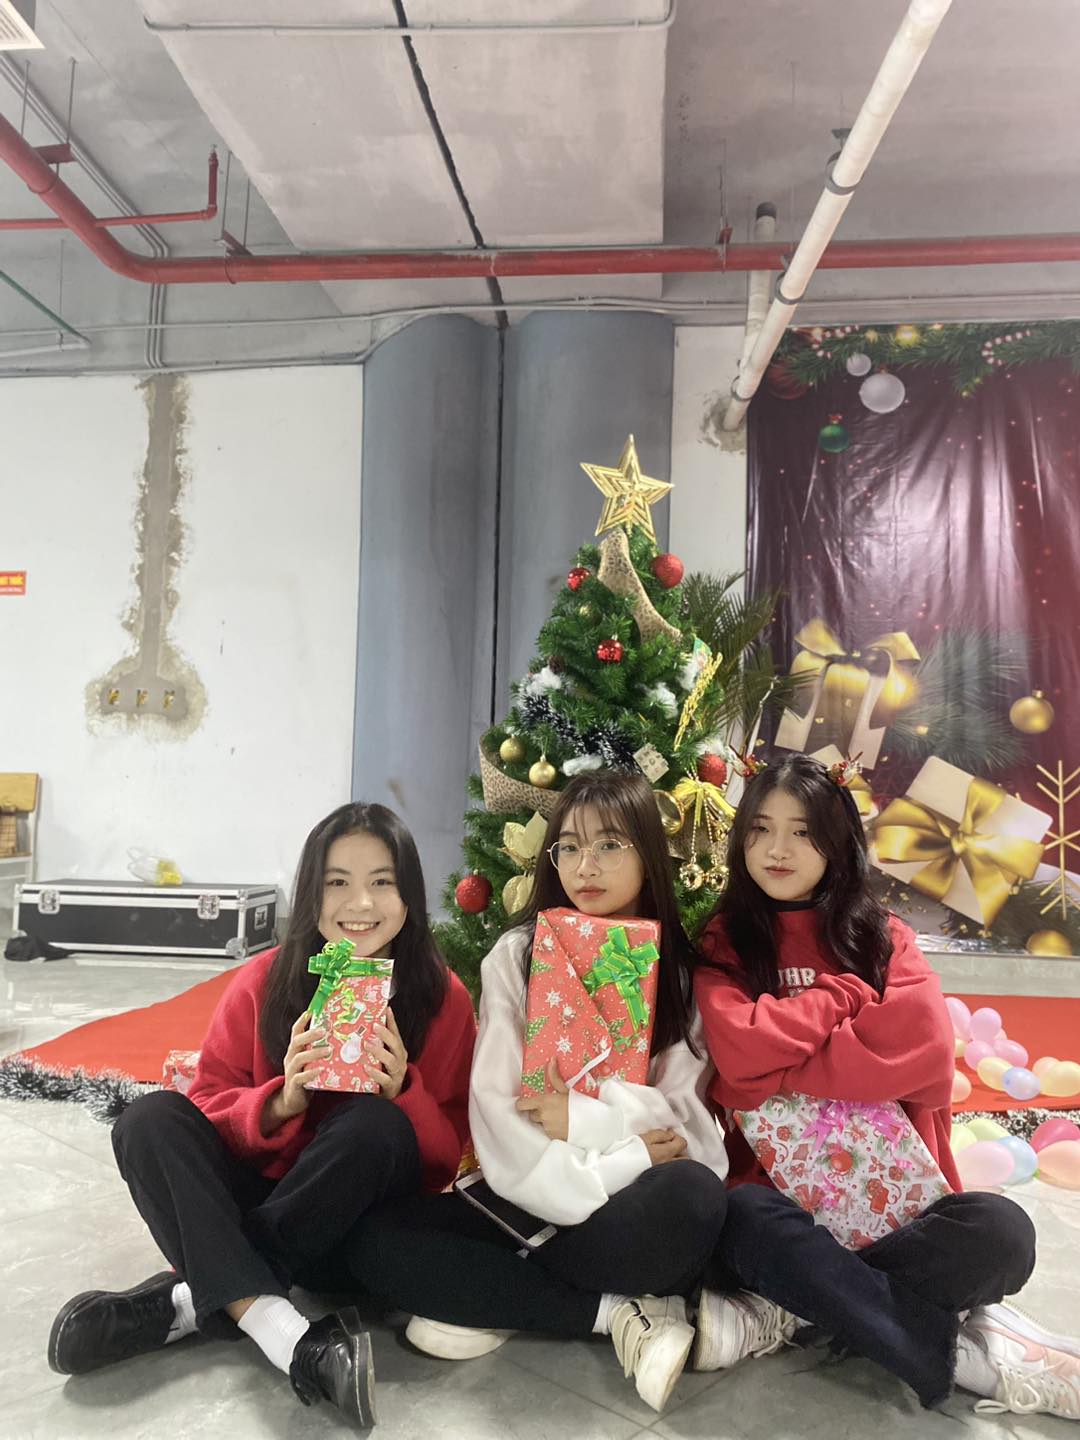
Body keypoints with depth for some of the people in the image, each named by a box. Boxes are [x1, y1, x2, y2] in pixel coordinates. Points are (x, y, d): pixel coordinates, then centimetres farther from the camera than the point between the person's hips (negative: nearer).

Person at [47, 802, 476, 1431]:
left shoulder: (444, 998, -8)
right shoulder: (263, 982, -4)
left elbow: (448, 1157, -5)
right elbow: (205, 1108, -3)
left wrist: (402, 1093, -26)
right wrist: (280, 1103, -24)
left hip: (365, 1226, -1)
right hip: (249, 1199, 2)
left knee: (376, 1125, -32)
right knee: (151, 1118, -21)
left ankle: (192, 1300, -21)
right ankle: (285, 1336, -32)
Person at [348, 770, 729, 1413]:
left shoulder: (681, 969, 2)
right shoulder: (517, 955, 1)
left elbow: (682, 1120, -3)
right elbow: (496, 1109, -8)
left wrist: (584, 1118, -14)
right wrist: (608, 1175, -17)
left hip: (633, 1204, -1)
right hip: (530, 1200, 2)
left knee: (691, 1196, -35)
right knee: (377, 1239, -21)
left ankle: (492, 1301, -14)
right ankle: (616, 1312, -16)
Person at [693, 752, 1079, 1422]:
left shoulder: (884, 936, 6)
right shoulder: (723, 942, 3)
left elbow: (925, 1046, -14)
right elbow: (738, 1049, -15)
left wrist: (775, 1067, -13)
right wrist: (847, 993, -6)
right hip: (774, 1190, -1)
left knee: (1000, 1229, -27)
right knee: (748, 1219, -36)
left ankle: (780, 1315, -20)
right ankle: (961, 1349, -21)